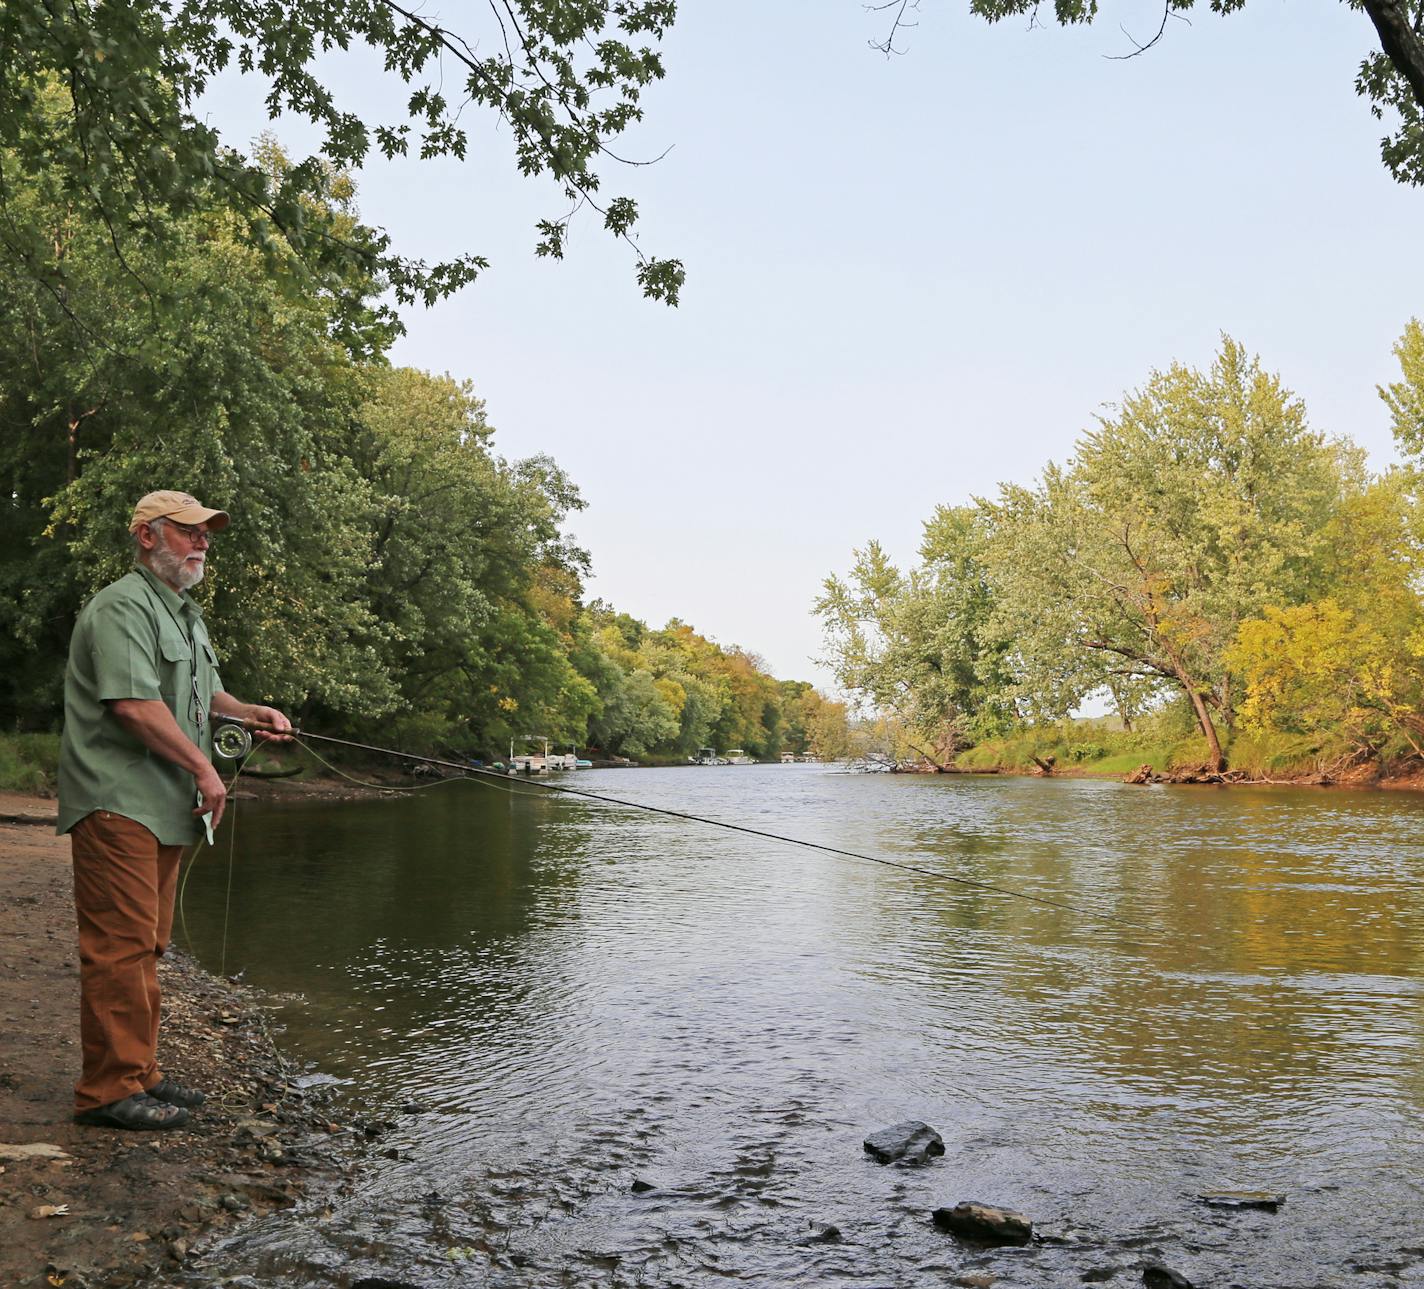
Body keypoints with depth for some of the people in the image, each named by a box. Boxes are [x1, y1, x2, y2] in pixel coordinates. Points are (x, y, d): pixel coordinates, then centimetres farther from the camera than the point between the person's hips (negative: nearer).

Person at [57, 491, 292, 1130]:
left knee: (144, 945, 13)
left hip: (162, 807, 10)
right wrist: (203, 767, -16)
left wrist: (255, 713, 13)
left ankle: (139, 1073, 21)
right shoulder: (123, 606, -11)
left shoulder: (185, 613, 22)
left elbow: (203, 695, 32)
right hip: (117, 804, -10)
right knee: (121, 944, -10)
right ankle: (109, 1089, -4)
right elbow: (134, 703, -20)